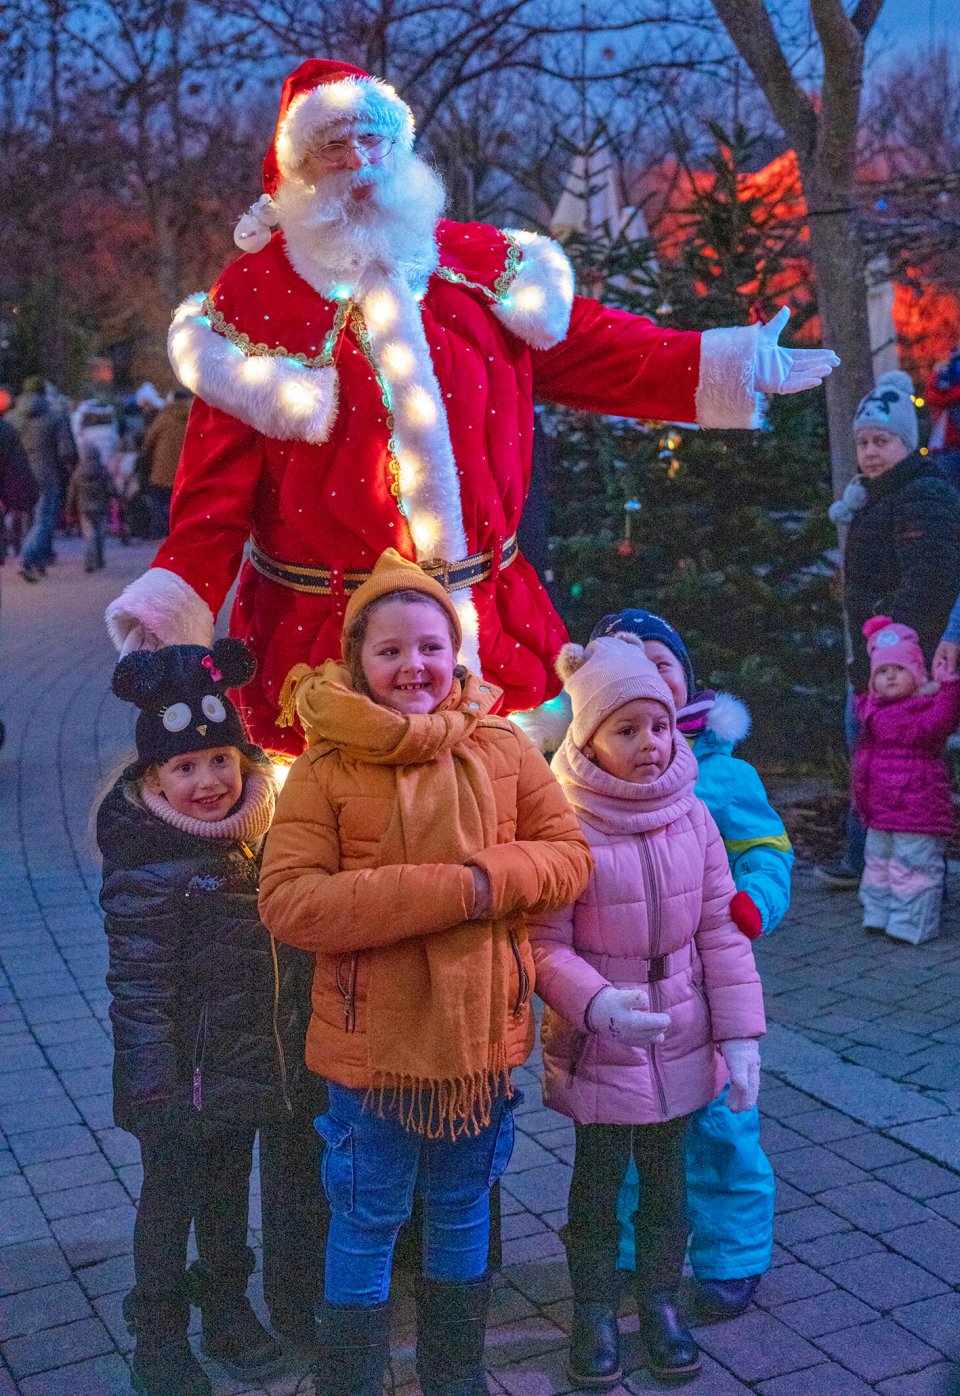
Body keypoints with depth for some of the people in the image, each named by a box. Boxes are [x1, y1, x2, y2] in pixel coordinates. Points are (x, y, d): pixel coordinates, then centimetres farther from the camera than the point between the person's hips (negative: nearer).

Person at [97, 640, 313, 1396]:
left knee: (230, 1192, 21)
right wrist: (155, 1087, -20)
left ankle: (227, 1305, 39)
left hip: (246, 1070, 6)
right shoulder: (145, 867, -19)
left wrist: (287, 1056, 15)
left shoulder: (256, 841, 3)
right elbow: (138, 985, -19)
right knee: (171, 1198, 9)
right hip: (182, 1078, -6)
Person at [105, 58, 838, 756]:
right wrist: (180, 597, -15)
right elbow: (219, 476, -5)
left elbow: (588, 348, 8)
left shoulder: (475, 262, 9)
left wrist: (728, 366, 2)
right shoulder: (255, 294, 0)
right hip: (325, 633, -3)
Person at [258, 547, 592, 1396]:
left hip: (482, 1030, 3)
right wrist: (448, 891, -25)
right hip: (372, 1038, -3)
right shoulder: (326, 768, -11)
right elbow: (288, 901, -19)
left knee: (462, 1216, 20)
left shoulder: (503, 750, -1)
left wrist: (496, 877, -20)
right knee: (366, 1224, 10)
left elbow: (569, 855, 2)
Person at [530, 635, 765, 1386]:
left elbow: (721, 931, 0)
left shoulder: (691, 815, -4)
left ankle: (660, 1298, 38)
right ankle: (595, 1310, 33)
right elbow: (546, 945, -17)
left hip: (682, 1043, 4)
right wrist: (599, 1004, -34)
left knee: (666, 1176, 17)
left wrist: (741, 1036, -2)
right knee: (598, 1179, 13)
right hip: (596, 1046, -3)